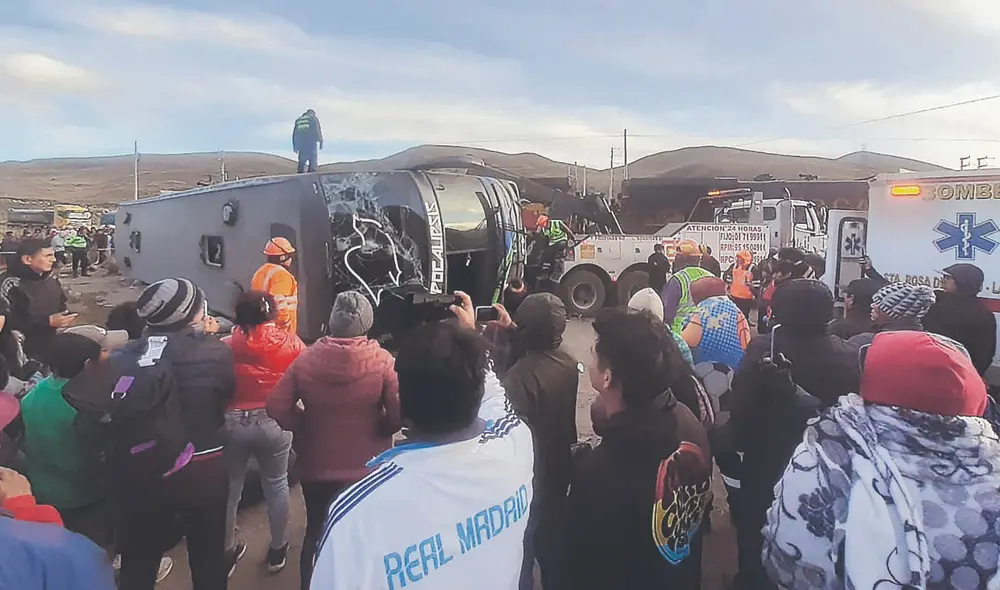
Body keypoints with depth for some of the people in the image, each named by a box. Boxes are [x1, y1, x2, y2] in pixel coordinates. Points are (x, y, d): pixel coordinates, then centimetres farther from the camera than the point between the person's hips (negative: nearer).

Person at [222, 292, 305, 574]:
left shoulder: (226, 346, -10)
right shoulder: (291, 343, -9)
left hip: (232, 423, 0)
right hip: (274, 423, 0)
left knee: (229, 488, 19)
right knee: (276, 484, 19)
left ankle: (226, 551, 36)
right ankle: (277, 550, 33)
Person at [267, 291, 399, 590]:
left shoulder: (306, 358, -11)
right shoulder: (382, 361, -18)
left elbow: (276, 407, -10)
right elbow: (399, 415, -21)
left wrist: (305, 427, 5)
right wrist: (379, 429, -2)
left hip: (316, 466, 2)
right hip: (366, 468, -1)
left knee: (316, 532, 23)